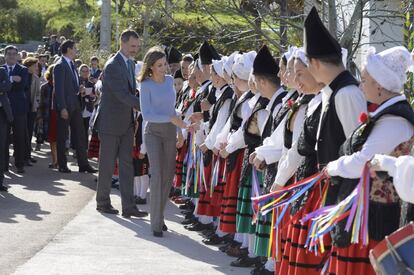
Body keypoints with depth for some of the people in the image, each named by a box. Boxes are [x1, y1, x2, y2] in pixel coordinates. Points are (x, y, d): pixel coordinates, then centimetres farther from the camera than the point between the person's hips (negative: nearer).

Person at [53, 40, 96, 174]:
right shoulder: (60, 66, -12)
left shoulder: (72, 65, 16)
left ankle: (83, 164, 8)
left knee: (80, 135, 6)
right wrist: (62, 108, -21)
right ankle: (62, 165, 10)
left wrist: (79, 89, 5)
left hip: (75, 105, 8)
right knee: (62, 136, 2)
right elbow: (59, 88, -17)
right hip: (65, 106, -8)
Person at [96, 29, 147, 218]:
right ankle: (102, 202, 18)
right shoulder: (112, 66, -17)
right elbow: (122, 94, -26)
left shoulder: (130, 63, 10)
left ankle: (128, 206, 3)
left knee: (126, 164, 3)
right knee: (107, 164, 4)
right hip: (110, 123, -7)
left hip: (126, 122, 7)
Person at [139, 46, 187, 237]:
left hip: (170, 131, 5)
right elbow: (146, 114, -15)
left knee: (168, 175, 6)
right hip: (154, 132, -5)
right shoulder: (146, 85, -10)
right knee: (157, 175, -13)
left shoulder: (170, 80, 5)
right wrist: (171, 118, -19)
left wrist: (180, 123, 17)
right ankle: (156, 223, -8)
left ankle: (160, 216, 20)